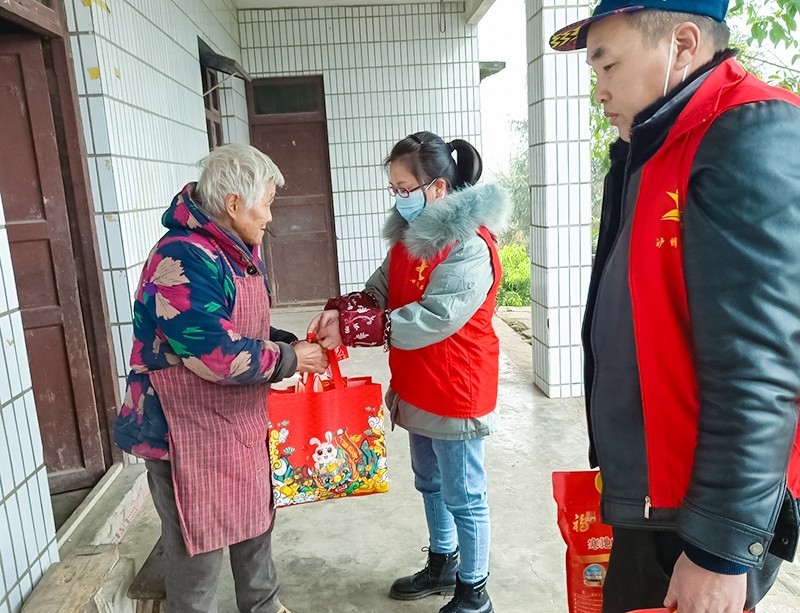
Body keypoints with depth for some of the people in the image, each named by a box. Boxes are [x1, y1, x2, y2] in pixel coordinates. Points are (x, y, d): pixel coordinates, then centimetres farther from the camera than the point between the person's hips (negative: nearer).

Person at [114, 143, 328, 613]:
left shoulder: (239, 253, 6)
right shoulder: (182, 260, -25)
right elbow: (218, 356, -29)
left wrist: (293, 344, -1)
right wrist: (289, 359, -16)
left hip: (241, 423, 10)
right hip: (190, 432, -9)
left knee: (255, 522, 24)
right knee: (199, 550, 8)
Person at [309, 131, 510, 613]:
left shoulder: (469, 245, -22)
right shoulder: (409, 235, 6)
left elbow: (432, 318, -30)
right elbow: (380, 293, 6)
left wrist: (352, 326, -29)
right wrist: (341, 310, -14)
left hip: (456, 392, -9)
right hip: (416, 389, 9)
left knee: (464, 496, 9)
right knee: (430, 483, 24)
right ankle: (442, 567, 47)